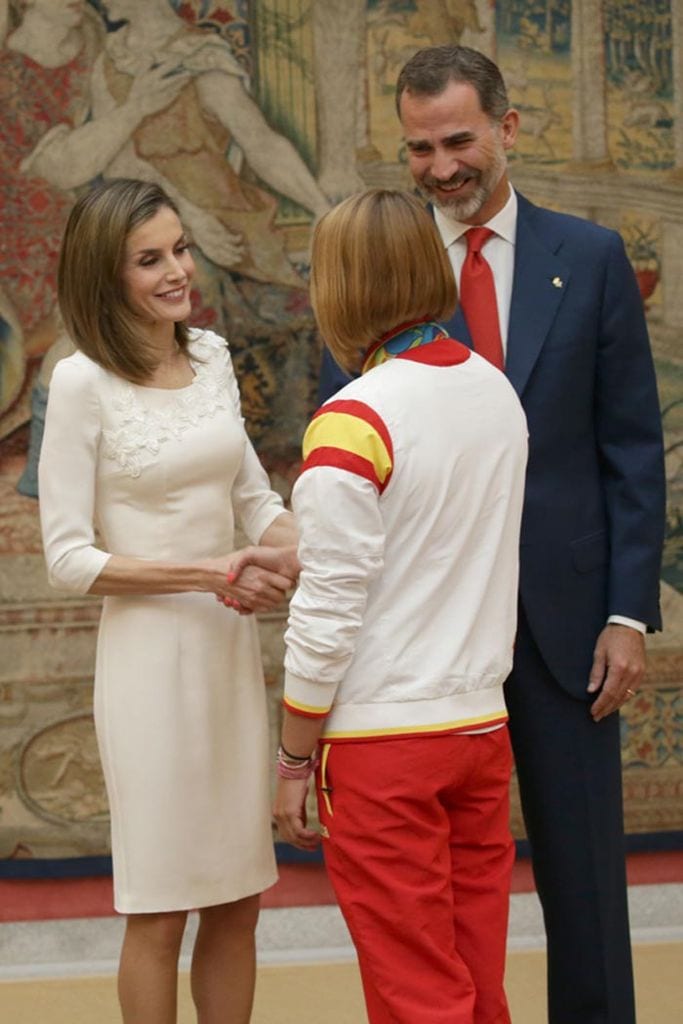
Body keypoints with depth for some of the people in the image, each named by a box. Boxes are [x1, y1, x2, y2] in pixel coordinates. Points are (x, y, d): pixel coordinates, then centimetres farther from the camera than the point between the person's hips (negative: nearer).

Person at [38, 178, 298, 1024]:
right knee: (160, 912, 3)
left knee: (237, 902, 12)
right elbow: (68, 558, -12)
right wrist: (206, 574, -18)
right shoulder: (83, 383, -12)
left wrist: (294, 549, -5)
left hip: (230, 649, 6)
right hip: (148, 653, -6)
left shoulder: (211, 357, 5)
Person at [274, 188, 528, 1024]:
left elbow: (328, 617, -16)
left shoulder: (354, 422, -17)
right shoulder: (496, 390, 5)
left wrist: (293, 763, -6)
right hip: (482, 723, 7)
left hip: (383, 738, -7)